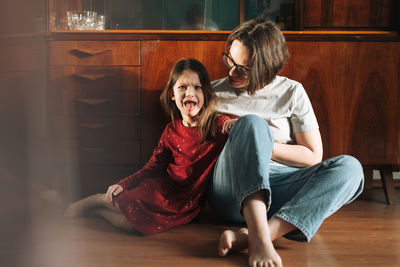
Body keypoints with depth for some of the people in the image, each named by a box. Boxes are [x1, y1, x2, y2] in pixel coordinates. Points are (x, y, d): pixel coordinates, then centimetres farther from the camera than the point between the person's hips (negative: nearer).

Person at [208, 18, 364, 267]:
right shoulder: (214, 92, 12)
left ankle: (247, 237, -43)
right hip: (231, 189, -1)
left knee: (349, 167, -25)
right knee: (251, 122, -28)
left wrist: (263, 145, -5)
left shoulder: (291, 92, 9)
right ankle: (259, 238, -47)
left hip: (276, 191, 2)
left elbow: (313, 155, 6)